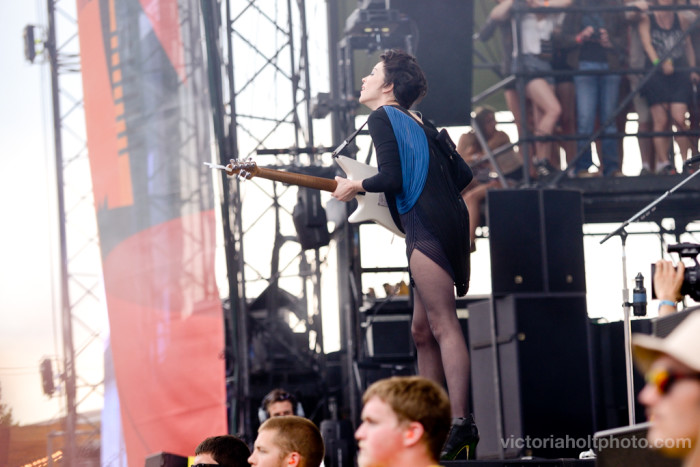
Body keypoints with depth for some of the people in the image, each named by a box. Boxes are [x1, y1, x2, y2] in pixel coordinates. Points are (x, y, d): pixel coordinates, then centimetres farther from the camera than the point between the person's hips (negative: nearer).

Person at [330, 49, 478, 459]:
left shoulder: (383, 118, -1)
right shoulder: (417, 124, 25)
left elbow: (391, 178, -14)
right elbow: (463, 175, 23)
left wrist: (355, 187, 2)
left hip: (426, 225, -9)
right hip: (451, 221, 9)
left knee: (442, 325, -15)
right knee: (423, 331, 13)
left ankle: (460, 424, -21)